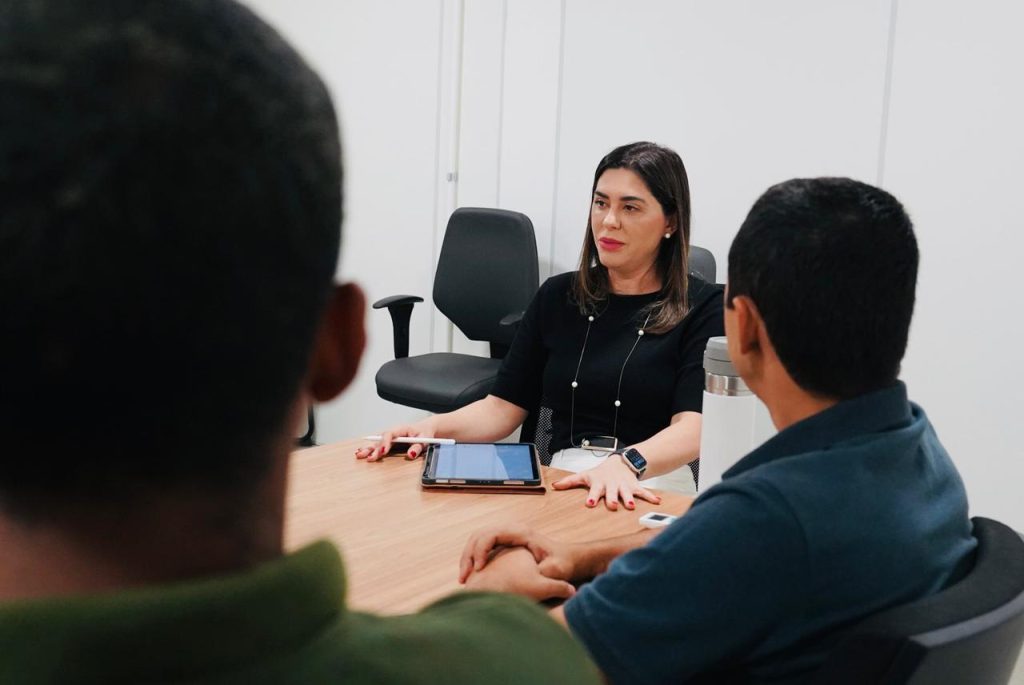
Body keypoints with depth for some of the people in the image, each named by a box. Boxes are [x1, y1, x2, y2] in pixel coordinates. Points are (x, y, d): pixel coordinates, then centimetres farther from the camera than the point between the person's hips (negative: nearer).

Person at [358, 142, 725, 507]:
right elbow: (503, 407, 11)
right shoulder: (558, 296, 13)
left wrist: (626, 464, -34)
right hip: (562, 482, 4)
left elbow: (694, 428, -14)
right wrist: (435, 426, -9)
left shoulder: (706, 308, -1)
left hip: (650, 489, -4)